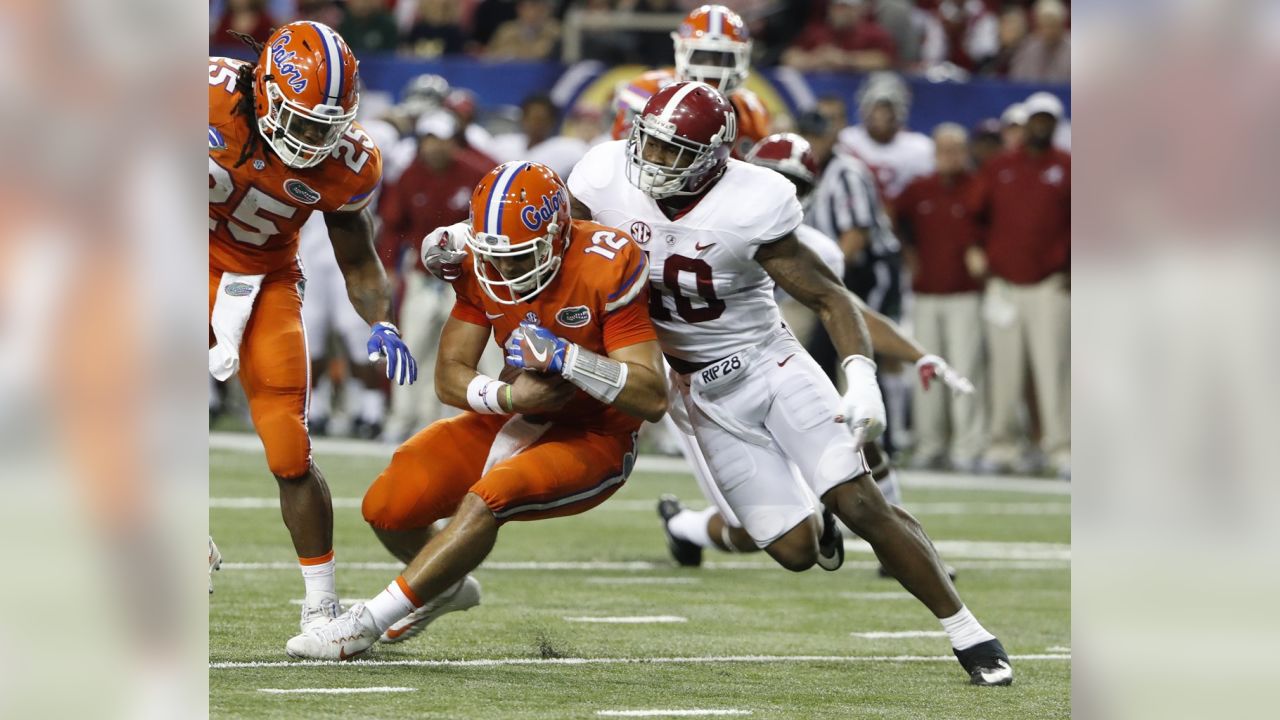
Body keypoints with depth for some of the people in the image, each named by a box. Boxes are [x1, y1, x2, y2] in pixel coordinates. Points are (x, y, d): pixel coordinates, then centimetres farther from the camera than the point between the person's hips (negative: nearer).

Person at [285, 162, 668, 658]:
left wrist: (569, 359, -36)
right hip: (519, 422, 6)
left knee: (486, 500, -31)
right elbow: (449, 376, -3)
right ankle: (449, 587, 27)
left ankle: (366, 623, -19)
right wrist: (509, 397, -24)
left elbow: (653, 399, -25)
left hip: (592, 442, -6)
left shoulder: (606, 270, -25)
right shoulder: (480, 264, -8)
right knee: (388, 508, -7)